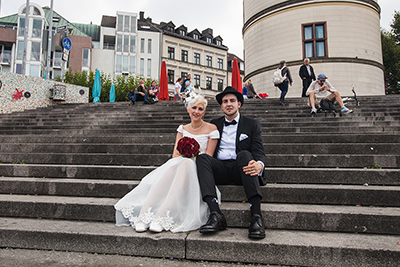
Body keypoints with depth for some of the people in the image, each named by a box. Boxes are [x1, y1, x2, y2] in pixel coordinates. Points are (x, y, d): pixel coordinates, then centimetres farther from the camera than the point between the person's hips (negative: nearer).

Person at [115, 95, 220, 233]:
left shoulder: (212, 129, 4)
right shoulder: (183, 128, 15)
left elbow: (208, 157, 0)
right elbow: (175, 153, 8)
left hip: (199, 168, -3)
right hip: (179, 165, 3)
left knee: (186, 164, -38)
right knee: (167, 175, -34)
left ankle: (161, 217, -47)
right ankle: (144, 217, -44)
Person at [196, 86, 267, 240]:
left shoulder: (252, 124, 12)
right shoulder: (215, 124, 21)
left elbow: (259, 152, -1)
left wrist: (259, 165, -24)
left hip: (241, 169, -2)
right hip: (220, 169, 2)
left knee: (244, 154, -33)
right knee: (203, 158, -27)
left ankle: (256, 215, -41)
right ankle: (216, 215, -39)